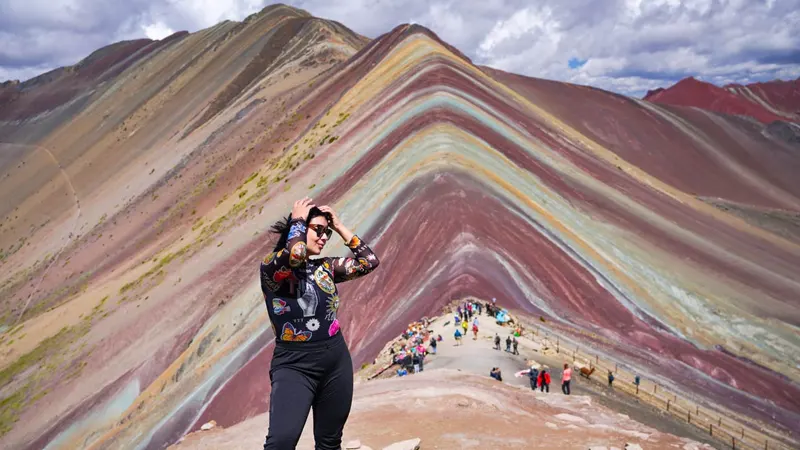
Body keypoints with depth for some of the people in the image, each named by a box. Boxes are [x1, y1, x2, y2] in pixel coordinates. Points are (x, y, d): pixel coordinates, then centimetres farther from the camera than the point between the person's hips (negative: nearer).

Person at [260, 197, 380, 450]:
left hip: (337, 360, 6)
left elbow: (369, 261, 8)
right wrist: (297, 220, -12)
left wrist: (339, 226, 6)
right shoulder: (271, 267, -9)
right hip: (294, 364, -5)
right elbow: (295, 253, -31)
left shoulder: (326, 267, 8)